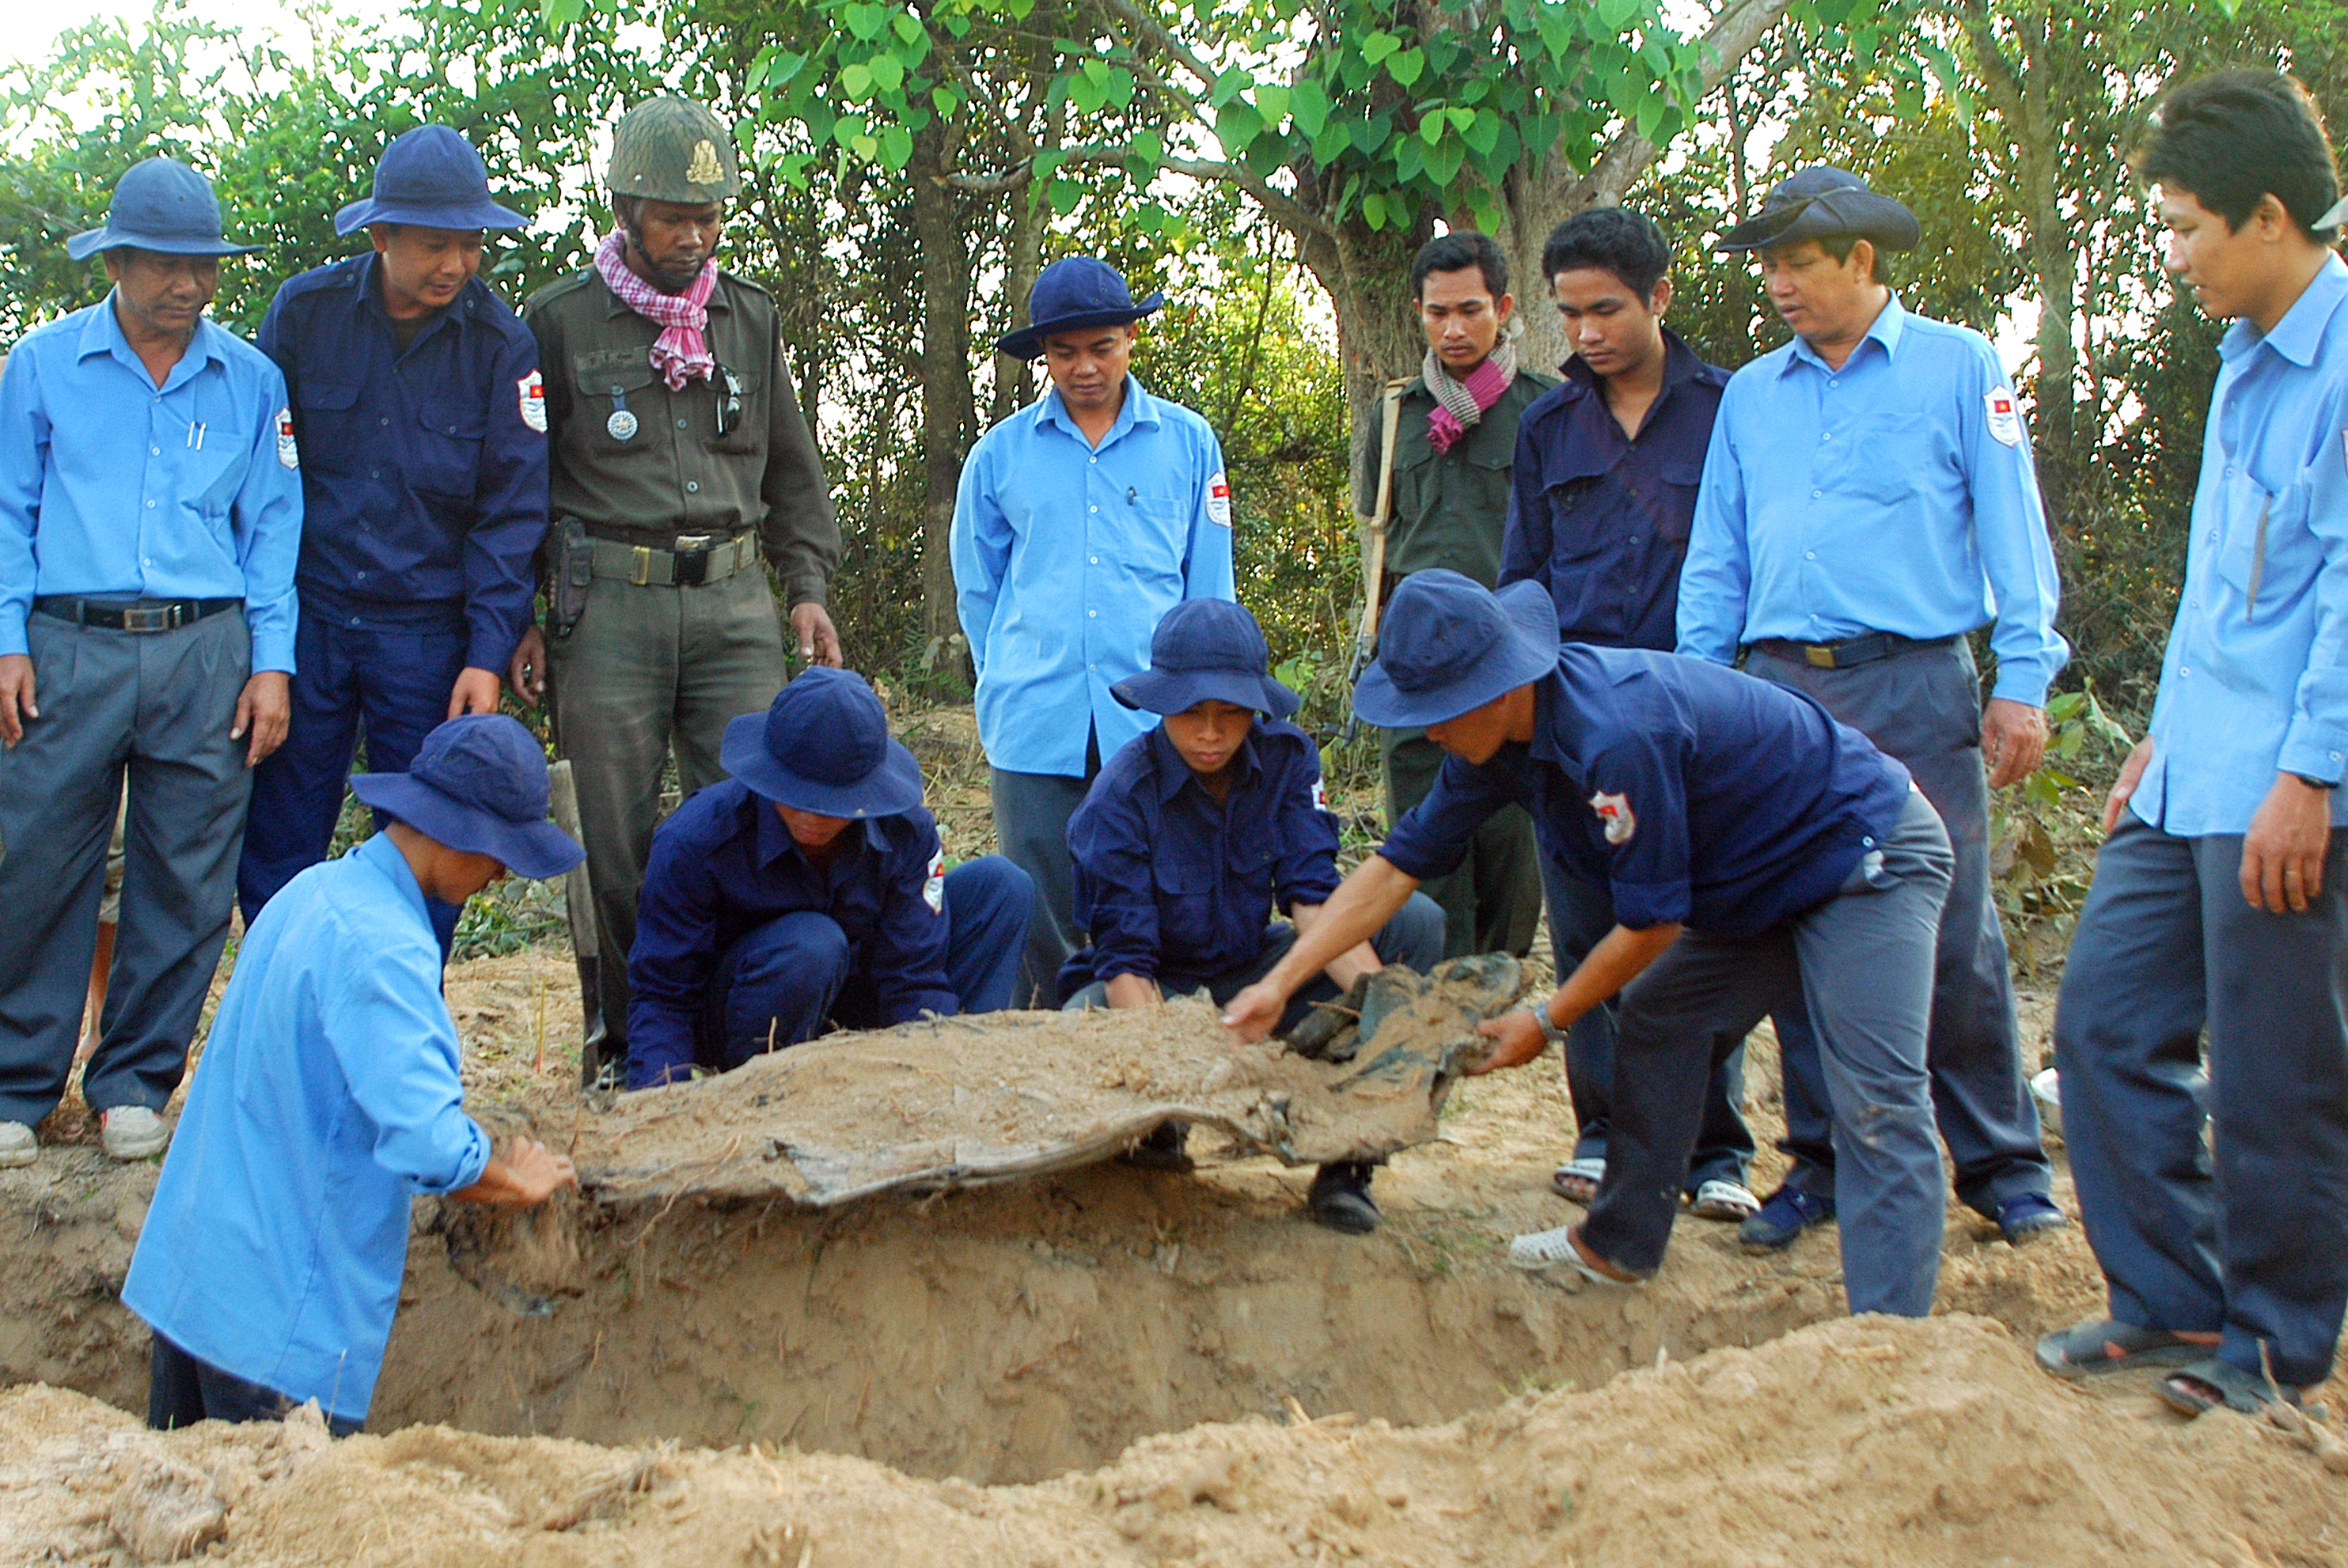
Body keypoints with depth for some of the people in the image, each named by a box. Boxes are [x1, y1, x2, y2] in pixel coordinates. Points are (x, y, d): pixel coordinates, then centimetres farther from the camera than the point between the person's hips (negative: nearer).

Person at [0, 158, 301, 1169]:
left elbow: (272, 526, 11)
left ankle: (135, 1084, 15)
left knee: (186, 879, 3)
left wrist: (272, 663, 4)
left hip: (206, 650, 1)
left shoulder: (250, 379, 10)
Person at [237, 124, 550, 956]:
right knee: (276, 846, 6)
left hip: (429, 631, -1)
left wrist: (489, 652, -10)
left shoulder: (501, 342, -4)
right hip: (305, 615, 1)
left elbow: (512, 508, -3)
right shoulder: (305, 309, -1)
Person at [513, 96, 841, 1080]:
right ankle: (633, 1046, 9)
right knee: (620, 841, -1)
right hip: (609, 603, -3)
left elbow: (792, 470, 22)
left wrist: (807, 587, 11)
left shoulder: (751, 318, 14)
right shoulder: (561, 321, 4)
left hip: (733, 600, 3)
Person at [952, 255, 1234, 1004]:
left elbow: (1209, 590, 13)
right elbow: (977, 590, 19)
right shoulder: (1000, 453, 10)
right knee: (1041, 922, 1)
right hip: (1035, 731, 1)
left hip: (1154, 725, -1)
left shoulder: (1188, 443, 9)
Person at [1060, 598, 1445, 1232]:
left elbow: (1312, 896, -16)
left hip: (1252, 978, 4)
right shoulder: (1119, 798, -19)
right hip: (1156, 993, -4)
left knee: (1416, 921, -16)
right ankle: (1163, 1125, -3)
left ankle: (1348, 1156, -19)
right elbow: (1125, 958, -23)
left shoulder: (1286, 759, -9)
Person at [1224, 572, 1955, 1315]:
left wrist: (1546, 1022, -10)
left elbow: (1652, 918, -23)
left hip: (1870, 854, -10)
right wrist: (1279, 984, -5)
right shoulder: (1500, 734, -5)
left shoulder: (1619, 734, -34)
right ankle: (1619, 1246, 25)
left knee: (1877, 1106, -17)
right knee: (1659, 1016, 13)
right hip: (1762, 880, 10)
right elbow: (1398, 864, 0)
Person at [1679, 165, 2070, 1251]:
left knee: (1952, 934, -4)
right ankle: (1824, 1163, 15)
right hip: (1780, 689, 4)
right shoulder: (1750, 395, 16)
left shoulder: (1959, 367, 6)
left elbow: (2012, 533, 2)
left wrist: (2022, 679, -6)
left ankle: (2001, 1164, 9)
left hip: (1915, 685, -3)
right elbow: (1716, 560, 17)